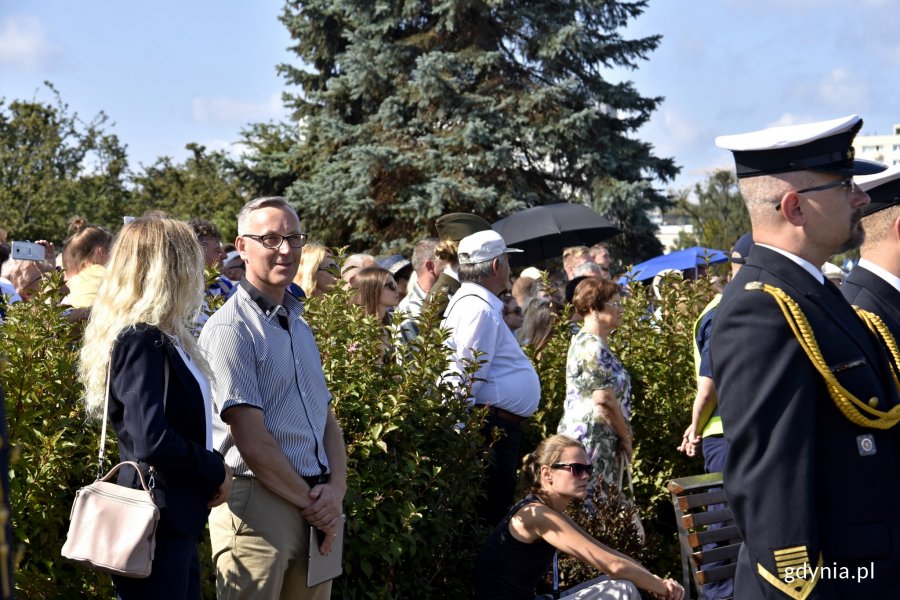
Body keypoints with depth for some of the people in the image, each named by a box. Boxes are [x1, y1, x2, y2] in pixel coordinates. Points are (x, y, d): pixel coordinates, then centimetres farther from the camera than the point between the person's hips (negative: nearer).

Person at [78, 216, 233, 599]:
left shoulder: (163, 339, 11)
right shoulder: (141, 341, -16)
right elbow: (152, 441, -25)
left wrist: (211, 475, 0)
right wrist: (217, 472, -11)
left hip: (178, 523, 9)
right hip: (155, 524, -9)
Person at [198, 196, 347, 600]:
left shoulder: (299, 326, 17)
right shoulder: (231, 328, -10)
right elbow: (252, 441, -15)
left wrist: (336, 488, -2)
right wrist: (309, 502, -8)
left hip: (316, 509, 8)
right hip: (259, 503, -8)